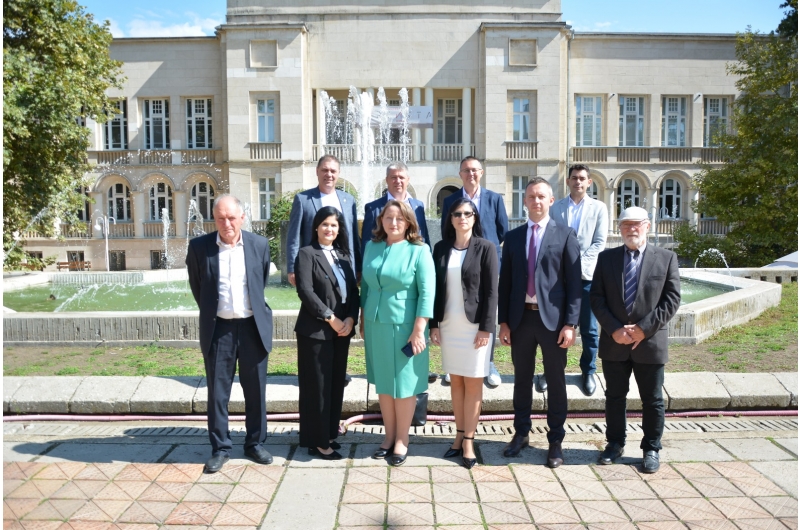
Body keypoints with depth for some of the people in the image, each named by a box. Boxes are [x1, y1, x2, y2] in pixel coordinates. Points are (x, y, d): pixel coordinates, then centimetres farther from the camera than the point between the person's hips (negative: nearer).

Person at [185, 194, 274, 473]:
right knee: (217, 391, 8)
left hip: (253, 327, 1)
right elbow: (196, 286, 10)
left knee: (256, 390, 11)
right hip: (218, 329, -1)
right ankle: (220, 448, 22)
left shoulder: (259, 244, -1)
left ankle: (255, 443, 27)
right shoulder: (199, 247, -4)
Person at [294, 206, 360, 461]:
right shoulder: (307, 254, -4)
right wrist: (330, 318, -16)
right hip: (316, 330, -6)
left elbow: (354, 290, 8)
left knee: (336, 384, 11)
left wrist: (351, 318, -8)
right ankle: (317, 442, 11)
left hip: (342, 330, 6)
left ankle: (330, 434, 24)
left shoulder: (344, 255, 15)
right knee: (317, 386, 0)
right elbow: (305, 291, -14)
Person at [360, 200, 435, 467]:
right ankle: (389, 436, 27)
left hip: (404, 326, -4)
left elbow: (427, 292, -12)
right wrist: (363, 320, 14)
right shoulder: (371, 247, 6)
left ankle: (402, 440, 20)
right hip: (375, 325, 5)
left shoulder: (419, 250, -8)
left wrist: (419, 330, -16)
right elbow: (365, 285, 13)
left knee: (404, 383, 5)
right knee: (383, 382, 12)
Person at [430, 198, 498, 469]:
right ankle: (460, 434, 21)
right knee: (455, 381, 10)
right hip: (448, 324, 4)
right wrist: (434, 323, 2)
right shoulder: (441, 248, 5)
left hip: (475, 324, -3)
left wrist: (486, 328, -13)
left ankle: (468, 440, 11)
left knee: (473, 383, 3)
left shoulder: (485, 248, -5)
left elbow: (491, 291, -8)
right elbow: (436, 288, 6)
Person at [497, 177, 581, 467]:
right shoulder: (513, 237, 8)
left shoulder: (565, 235, -1)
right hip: (520, 318, 3)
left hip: (552, 318, -3)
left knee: (555, 381, 8)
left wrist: (570, 323, -11)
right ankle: (521, 433, 30)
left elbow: (574, 282, -5)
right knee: (522, 379, 14)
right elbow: (505, 281, 8)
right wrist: (503, 321, 3)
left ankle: (555, 440, 22)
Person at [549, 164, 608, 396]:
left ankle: (588, 371, 19)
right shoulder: (555, 207, 8)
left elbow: (599, 242, 0)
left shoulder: (599, 208, 7)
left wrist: (580, 263, -12)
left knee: (588, 328, 5)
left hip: (586, 275, 0)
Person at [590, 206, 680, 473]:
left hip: (650, 343, -1)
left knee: (653, 400, 9)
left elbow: (672, 299, -4)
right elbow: (596, 298, 0)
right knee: (614, 396, 13)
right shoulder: (606, 258, 4)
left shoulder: (666, 258, 0)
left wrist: (644, 328, -13)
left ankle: (651, 449, 25)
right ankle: (615, 443, 29)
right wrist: (614, 329, -12)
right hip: (614, 342, 2)